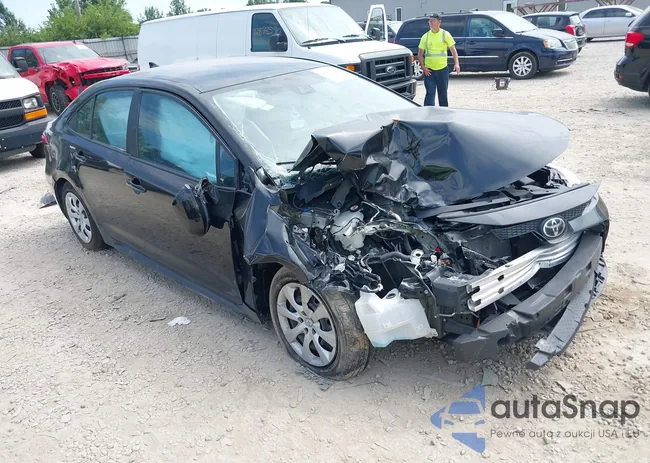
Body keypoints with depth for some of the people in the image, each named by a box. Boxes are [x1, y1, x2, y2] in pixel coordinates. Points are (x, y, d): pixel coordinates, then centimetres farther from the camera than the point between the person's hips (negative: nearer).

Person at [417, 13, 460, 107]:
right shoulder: (425, 36, 2)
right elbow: (420, 54, 4)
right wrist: (423, 67, -9)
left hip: (442, 69, 1)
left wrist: (456, 63, -13)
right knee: (430, 93, -6)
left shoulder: (445, 34, 1)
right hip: (429, 70, 0)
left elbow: (453, 50, 1)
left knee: (443, 93, 11)